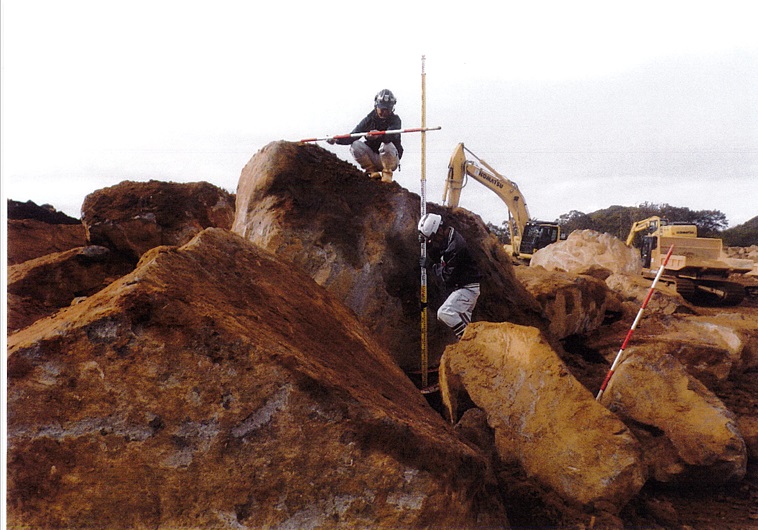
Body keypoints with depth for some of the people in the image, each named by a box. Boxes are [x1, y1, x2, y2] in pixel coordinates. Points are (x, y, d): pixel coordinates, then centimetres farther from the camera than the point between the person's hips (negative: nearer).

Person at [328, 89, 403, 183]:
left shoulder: (395, 120, -8)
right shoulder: (369, 119, 2)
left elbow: (391, 135, -32)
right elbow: (352, 136, -6)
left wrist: (379, 135, -54)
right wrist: (337, 140, -25)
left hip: (391, 160, -3)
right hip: (373, 159, 3)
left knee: (387, 145, -35)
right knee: (355, 145, -19)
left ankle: (387, 173, -13)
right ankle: (372, 171, -7)